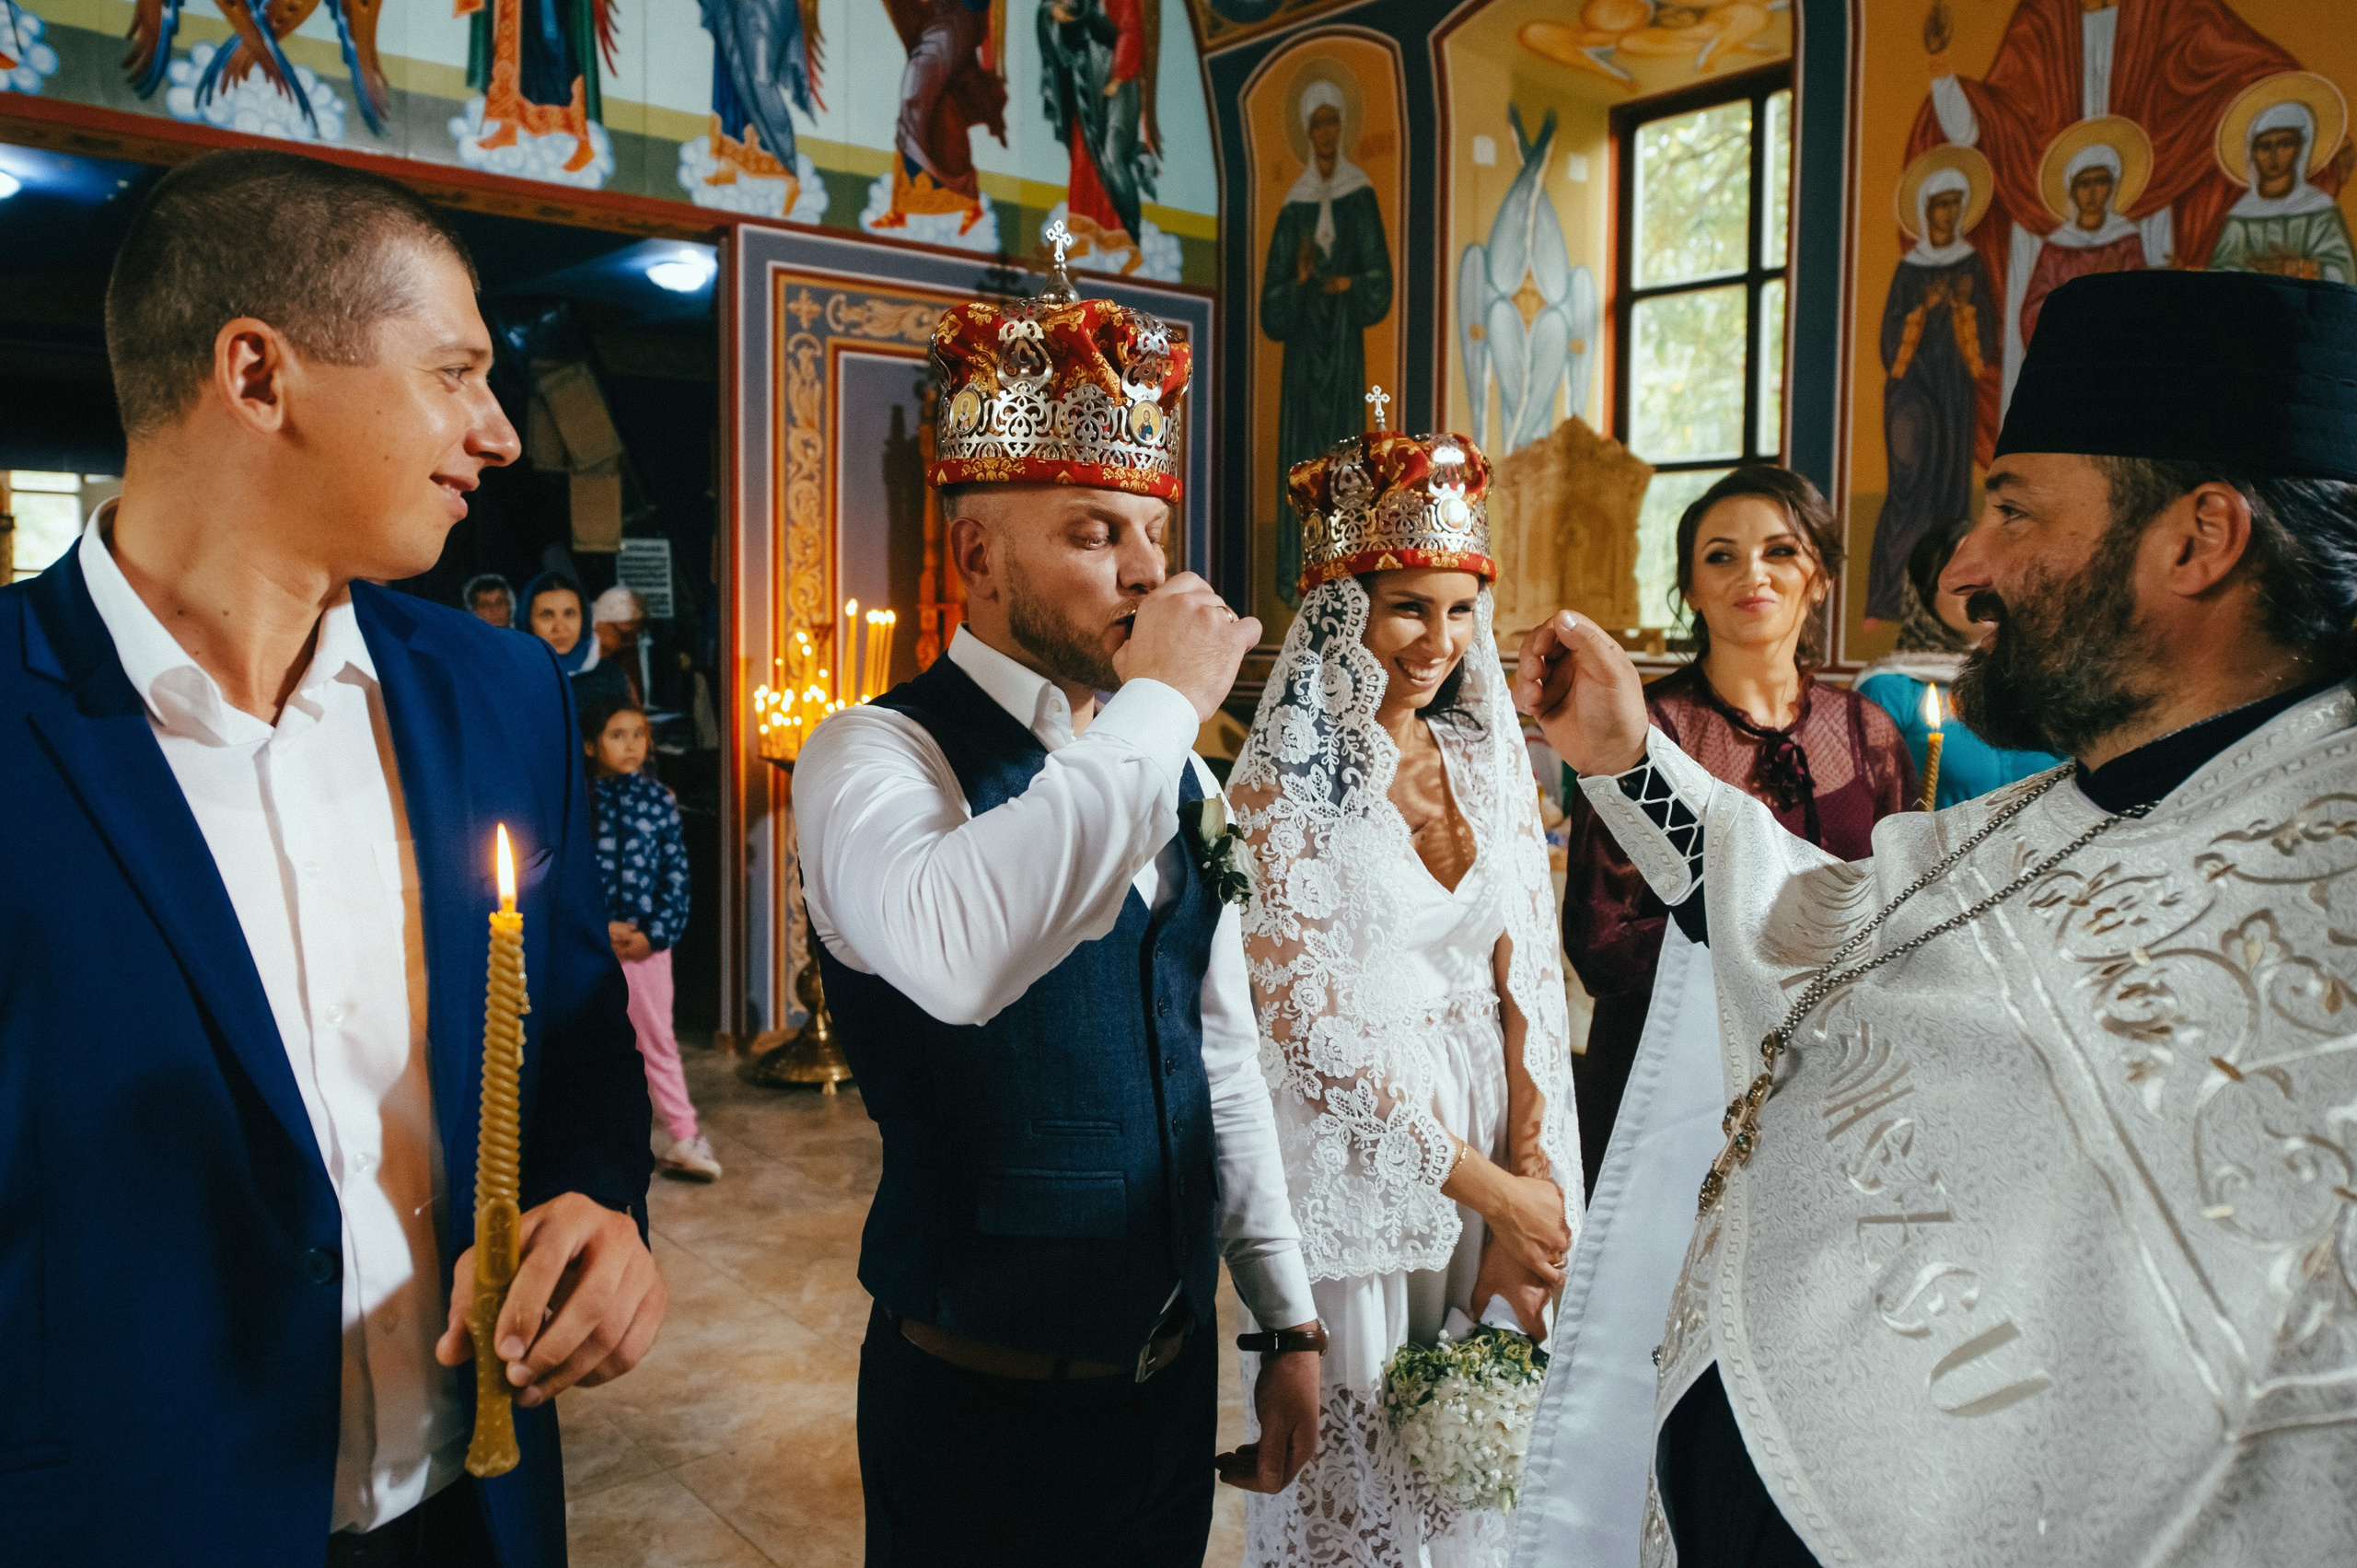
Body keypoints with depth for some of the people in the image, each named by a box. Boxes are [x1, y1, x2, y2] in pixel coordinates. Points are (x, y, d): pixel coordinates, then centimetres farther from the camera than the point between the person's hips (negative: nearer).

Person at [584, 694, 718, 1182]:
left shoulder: (659, 800, 0)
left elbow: (677, 873, 0)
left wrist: (655, 933, -9)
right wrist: (602, 927, -12)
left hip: (648, 940, 1)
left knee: (658, 1041, 8)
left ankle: (684, 1138, 13)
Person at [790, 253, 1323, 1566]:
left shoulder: (1177, 771, 4)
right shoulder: (874, 755, -18)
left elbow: (1223, 1056, 9)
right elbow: (952, 954, -41)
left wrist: (1289, 1322, 10)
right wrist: (1159, 706, -31)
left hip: (1176, 1373, 6)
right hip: (981, 1405, -6)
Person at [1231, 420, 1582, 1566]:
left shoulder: (1489, 765, 4)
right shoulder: (1283, 783, -12)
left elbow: (1525, 983, 3)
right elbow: (1313, 1024, -15)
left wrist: (1530, 1170, -8)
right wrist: (1491, 1190, -13)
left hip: (1492, 1164, 5)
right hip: (1354, 1163, -5)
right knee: (1354, 1470, 10)